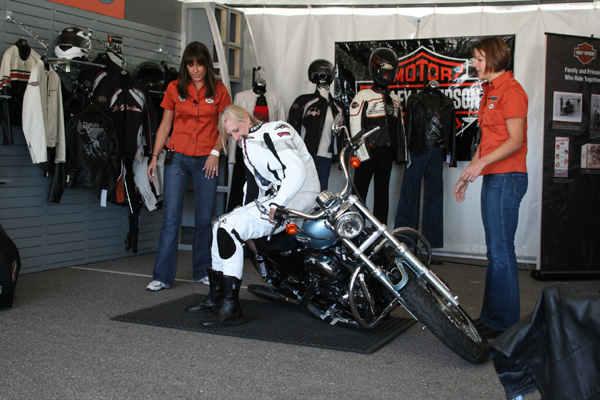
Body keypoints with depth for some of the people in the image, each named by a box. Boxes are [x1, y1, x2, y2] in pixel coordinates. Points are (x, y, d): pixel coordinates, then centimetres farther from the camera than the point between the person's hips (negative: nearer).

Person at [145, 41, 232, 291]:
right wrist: (154, 157, 3)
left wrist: (216, 151, -4)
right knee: (170, 219, -4)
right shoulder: (175, 89, 6)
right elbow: (165, 125, 9)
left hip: (206, 160, 0)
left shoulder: (218, 91, 5)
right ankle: (162, 277, 0)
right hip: (178, 158, 0)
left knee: (204, 219, 5)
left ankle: (202, 272, 19)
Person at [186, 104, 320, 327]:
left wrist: (277, 205, -33)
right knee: (221, 225, 9)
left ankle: (231, 309, -20)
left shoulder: (273, 132, -12)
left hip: (296, 198, -10)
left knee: (230, 228, -21)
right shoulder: (250, 145, 19)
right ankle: (216, 297, 17)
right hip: (272, 200, 10)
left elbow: (297, 170, -26)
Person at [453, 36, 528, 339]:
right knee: (495, 251, 12)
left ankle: (505, 321, -1)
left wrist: (482, 162, -26)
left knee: (501, 251, -7)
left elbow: (516, 140, -17)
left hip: (507, 177, -10)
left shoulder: (510, 90, -9)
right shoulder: (490, 92, 21)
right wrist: (467, 174, 21)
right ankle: (490, 315, 19)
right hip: (492, 178, 10)